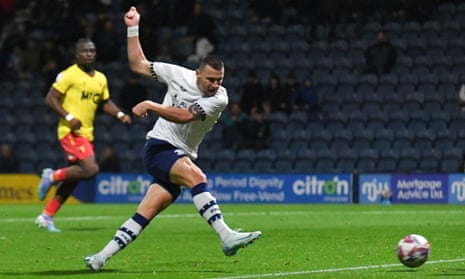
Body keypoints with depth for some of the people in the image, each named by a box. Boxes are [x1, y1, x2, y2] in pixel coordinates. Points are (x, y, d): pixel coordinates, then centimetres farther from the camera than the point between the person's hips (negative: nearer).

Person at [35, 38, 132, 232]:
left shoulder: (101, 78, 15)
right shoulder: (69, 75, -7)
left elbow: (105, 103, 26)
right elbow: (51, 98, -9)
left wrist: (120, 114, 7)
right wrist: (69, 117, -19)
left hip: (87, 134, 8)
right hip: (71, 132, -8)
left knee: (74, 178, 7)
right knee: (91, 169, -23)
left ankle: (46, 216, 16)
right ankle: (53, 176, -2)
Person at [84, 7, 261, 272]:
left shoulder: (220, 98, -8)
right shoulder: (179, 74, -4)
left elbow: (185, 116, -21)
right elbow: (138, 64, 8)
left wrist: (151, 105, -28)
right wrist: (133, 28, 5)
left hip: (183, 157, 3)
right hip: (159, 148, -3)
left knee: (147, 213, -3)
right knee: (196, 176, -30)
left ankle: (102, 256, 5)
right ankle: (227, 237, -40)